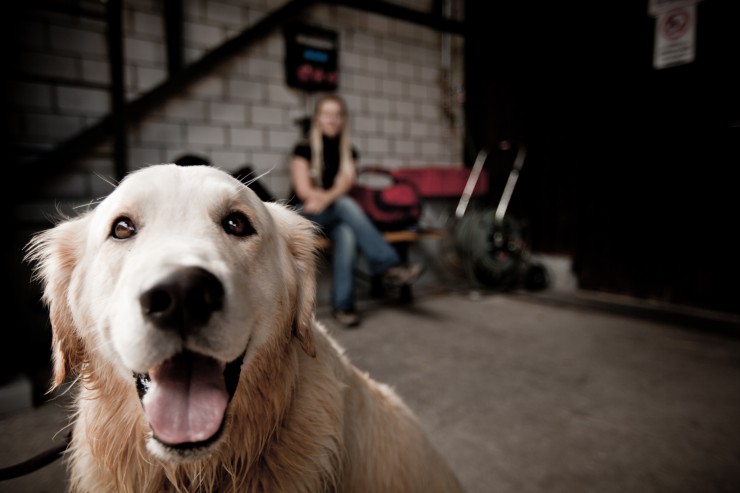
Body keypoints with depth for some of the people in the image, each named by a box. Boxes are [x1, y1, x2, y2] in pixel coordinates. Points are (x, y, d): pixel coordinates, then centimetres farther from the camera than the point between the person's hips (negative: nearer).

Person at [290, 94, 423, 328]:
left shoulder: (348, 151, 11)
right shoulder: (304, 148, 2)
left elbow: (345, 184, -5)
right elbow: (304, 190, -8)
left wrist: (325, 198, -26)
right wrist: (335, 196, -14)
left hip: (335, 214, 3)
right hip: (305, 215, -2)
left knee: (348, 235, -35)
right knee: (347, 205, -34)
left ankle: (343, 305, -34)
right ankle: (389, 265, -39)